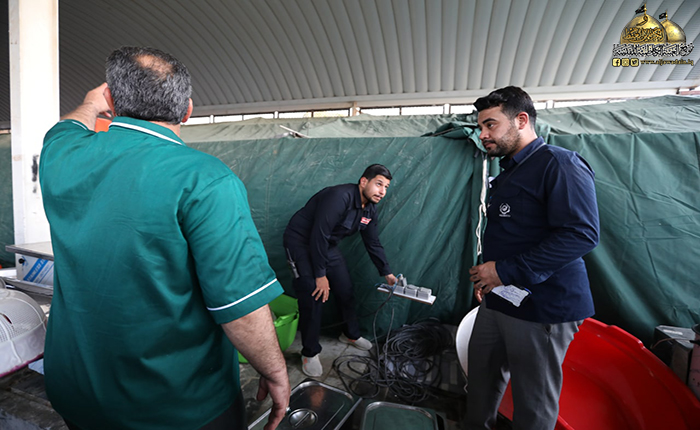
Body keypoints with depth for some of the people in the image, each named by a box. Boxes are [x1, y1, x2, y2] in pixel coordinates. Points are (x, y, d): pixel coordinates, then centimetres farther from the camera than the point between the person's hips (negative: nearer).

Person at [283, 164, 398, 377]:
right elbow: (318, 235, -31)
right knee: (313, 296, -12)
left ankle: (351, 334, 35)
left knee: (345, 290, 10)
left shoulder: (369, 210, -2)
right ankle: (309, 353, 6)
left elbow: (373, 244, 9)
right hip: (301, 242, -8)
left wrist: (387, 273, 10)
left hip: (327, 245, 8)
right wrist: (320, 275, -26)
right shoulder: (340, 197, -31)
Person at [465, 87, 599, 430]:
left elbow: (581, 234, -24)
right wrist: (486, 275, 15)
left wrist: (506, 272, -23)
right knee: (481, 378, 19)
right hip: (497, 299, 9)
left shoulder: (559, 164, -14)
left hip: (541, 307, -8)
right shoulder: (507, 173, 15)